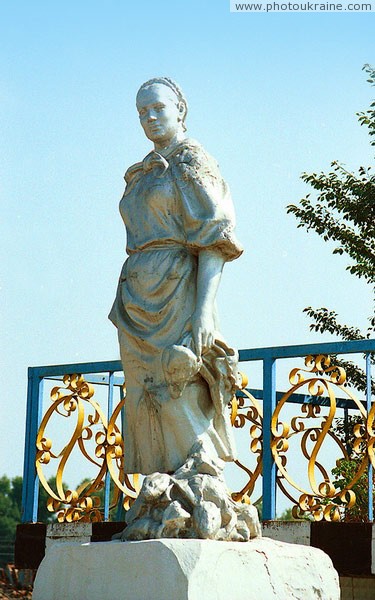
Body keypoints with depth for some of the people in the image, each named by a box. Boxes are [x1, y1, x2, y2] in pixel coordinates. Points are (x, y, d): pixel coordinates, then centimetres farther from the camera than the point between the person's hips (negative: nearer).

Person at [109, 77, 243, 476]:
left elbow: (214, 239, -12)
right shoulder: (143, 173, 21)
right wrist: (128, 308, 16)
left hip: (175, 296, -8)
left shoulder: (193, 163, -2)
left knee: (182, 404, -13)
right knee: (149, 410, 3)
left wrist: (204, 308, -23)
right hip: (138, 301, 8)